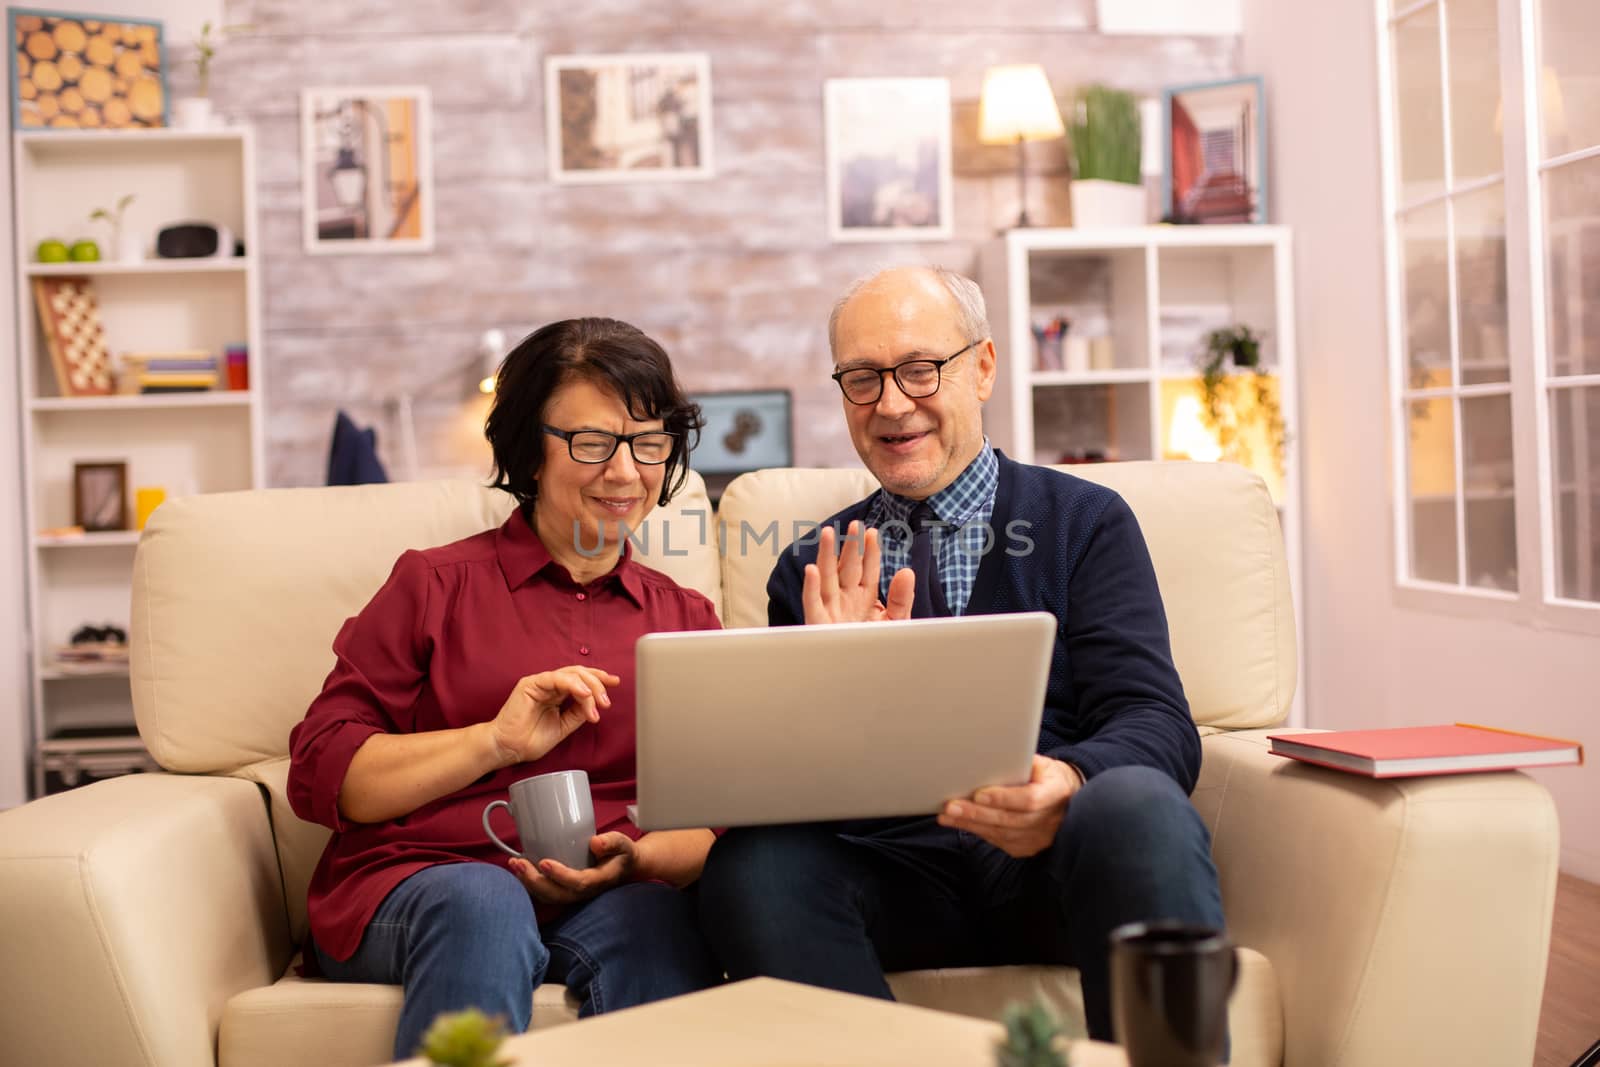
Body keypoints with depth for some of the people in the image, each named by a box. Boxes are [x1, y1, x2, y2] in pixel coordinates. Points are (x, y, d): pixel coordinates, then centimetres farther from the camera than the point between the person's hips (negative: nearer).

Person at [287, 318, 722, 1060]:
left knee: (655, 918, -34)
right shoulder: (435, 586, 12)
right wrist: (495, 742, -9)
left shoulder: (688, 618, 21)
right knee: (484, 903, -36)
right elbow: (319, 775, 4)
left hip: (612, 897, 2)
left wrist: (633, 859, -9)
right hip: (410, 888, -1)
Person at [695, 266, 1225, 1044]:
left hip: (1051, 861, -1)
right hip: (889, 867, 2)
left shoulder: (1085, 522, 10)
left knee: (1135, 802, -34)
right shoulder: (811, 572, 17)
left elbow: (1156, 725, -2)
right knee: (749, 861, -29)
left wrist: (1069, 787, -25)